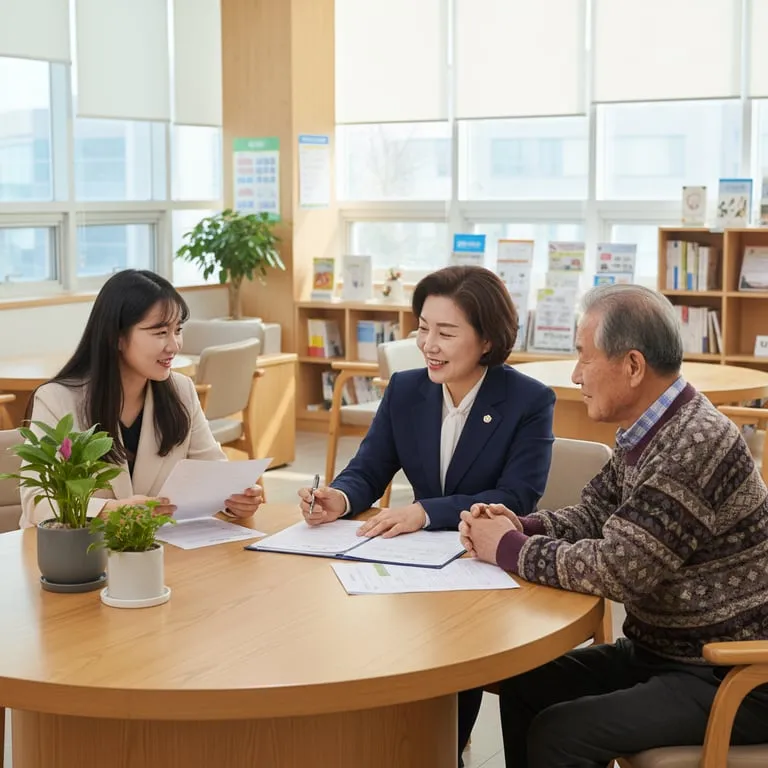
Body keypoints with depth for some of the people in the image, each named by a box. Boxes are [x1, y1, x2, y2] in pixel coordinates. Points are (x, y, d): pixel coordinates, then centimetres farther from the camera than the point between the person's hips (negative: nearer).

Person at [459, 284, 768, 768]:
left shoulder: (697, 446, -26)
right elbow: (592, 516, 13)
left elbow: (616, 570, -28)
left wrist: (509, 549, -15)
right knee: (525, 685, 7)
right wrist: (520, 527, -7)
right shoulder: (647, 435, 5)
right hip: (661, 651, 9)